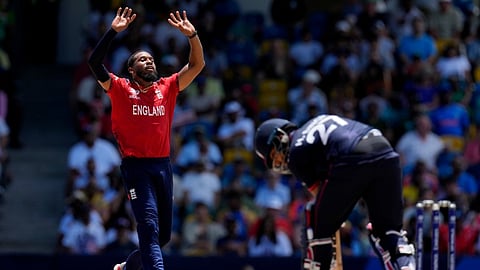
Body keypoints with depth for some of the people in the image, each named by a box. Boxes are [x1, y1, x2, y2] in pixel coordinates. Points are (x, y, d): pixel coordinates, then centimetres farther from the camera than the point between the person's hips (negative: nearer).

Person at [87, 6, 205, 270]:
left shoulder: (167, 87, 13)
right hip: (136, 166, -5)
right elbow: (94, 62, -8)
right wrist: (114, 31, -14)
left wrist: (192, 35, -4)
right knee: (149, 226, -17)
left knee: (163, 234, 12)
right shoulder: (121, 89, 4)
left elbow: (197, 65, 9)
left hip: (163, 166, 5)